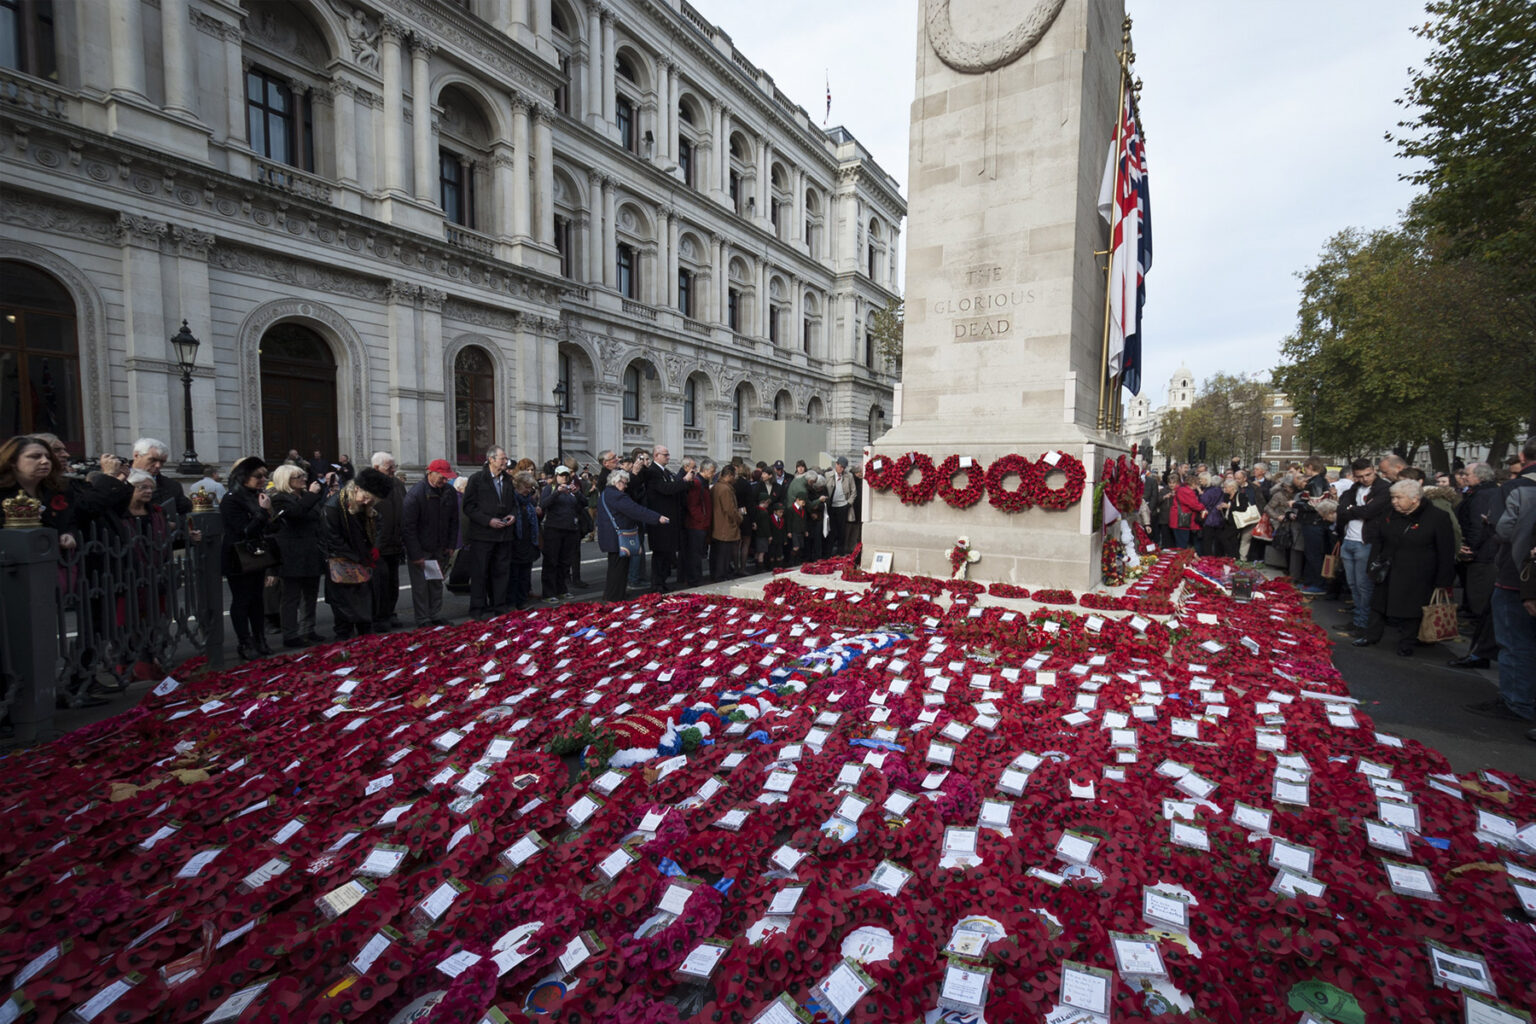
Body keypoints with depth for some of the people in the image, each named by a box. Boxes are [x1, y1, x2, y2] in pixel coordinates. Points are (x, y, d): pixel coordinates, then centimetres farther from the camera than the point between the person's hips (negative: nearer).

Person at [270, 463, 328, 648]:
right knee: (291, 596, -2)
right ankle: (291, 636, 3)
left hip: (311, 555, 9)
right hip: (293, 557, -8)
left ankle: (307, 631, 25)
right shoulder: (280, 498, -8)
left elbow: (319, 514, 25)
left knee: (310, 595, 14)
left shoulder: (306, 496, 17)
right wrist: (312, 494, -22)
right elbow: (296, 512, -28)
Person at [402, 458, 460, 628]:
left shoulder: (450, 492, -2)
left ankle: (436, 616, 24)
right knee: (420, 585, 0)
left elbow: (453, 522, 9)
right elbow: (408, 526, -18)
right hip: (419, 549, -5)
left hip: (440, 549, 5)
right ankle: (423, 620, 9)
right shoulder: (415, 494, -19)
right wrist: (415, 555, -19)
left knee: (437, 583, 13)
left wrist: (451, 546, 5)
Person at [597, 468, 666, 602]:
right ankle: (615, 599, 3)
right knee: (618, 567, -3)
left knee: (615, 567, 18)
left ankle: (609, 595, 25)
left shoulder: (605, 494, 16)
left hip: (610, 539, 11)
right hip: (618, 539, -11)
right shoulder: (616, 495, -18)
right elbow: (637, 510, -24)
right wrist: (657, 517, -26)